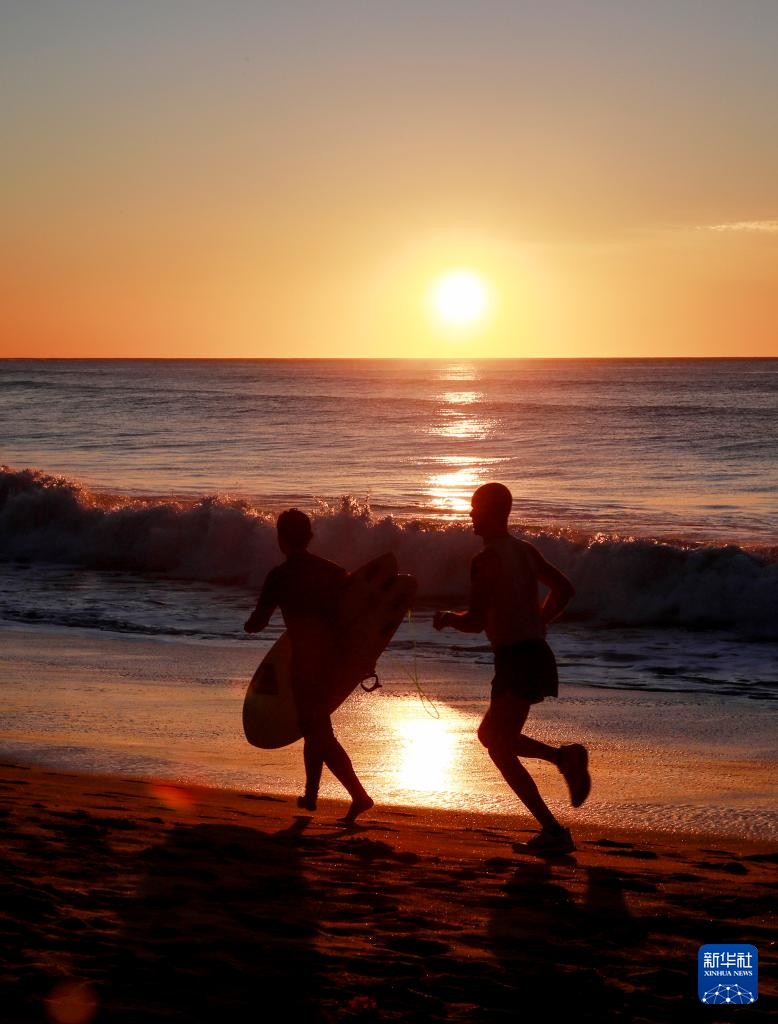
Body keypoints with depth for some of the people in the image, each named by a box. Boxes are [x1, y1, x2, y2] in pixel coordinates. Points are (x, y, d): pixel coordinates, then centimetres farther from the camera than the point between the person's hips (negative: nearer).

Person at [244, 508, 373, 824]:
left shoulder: (280, 576, -7)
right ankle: (310, 793, 28)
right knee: (316, 727, 22)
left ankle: (359, 795, -15)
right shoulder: (333, 571, 7)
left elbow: (257, 622, -3)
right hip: (335, 658, 6)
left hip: (306, 661, -6)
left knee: (319, 733, -4)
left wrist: (249, 624, 21)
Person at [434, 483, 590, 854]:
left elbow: (475, 622, -17)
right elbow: (564, 589, 25)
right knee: (491, 735, 21)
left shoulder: (485, 560, -13)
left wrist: (447, 618, 3)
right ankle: (564, 756, 3)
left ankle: (553, 831, -8)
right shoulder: (526, 551, 13)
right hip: (537, 653, 9)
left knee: (501, 750, -2)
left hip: (517, 660, -9)